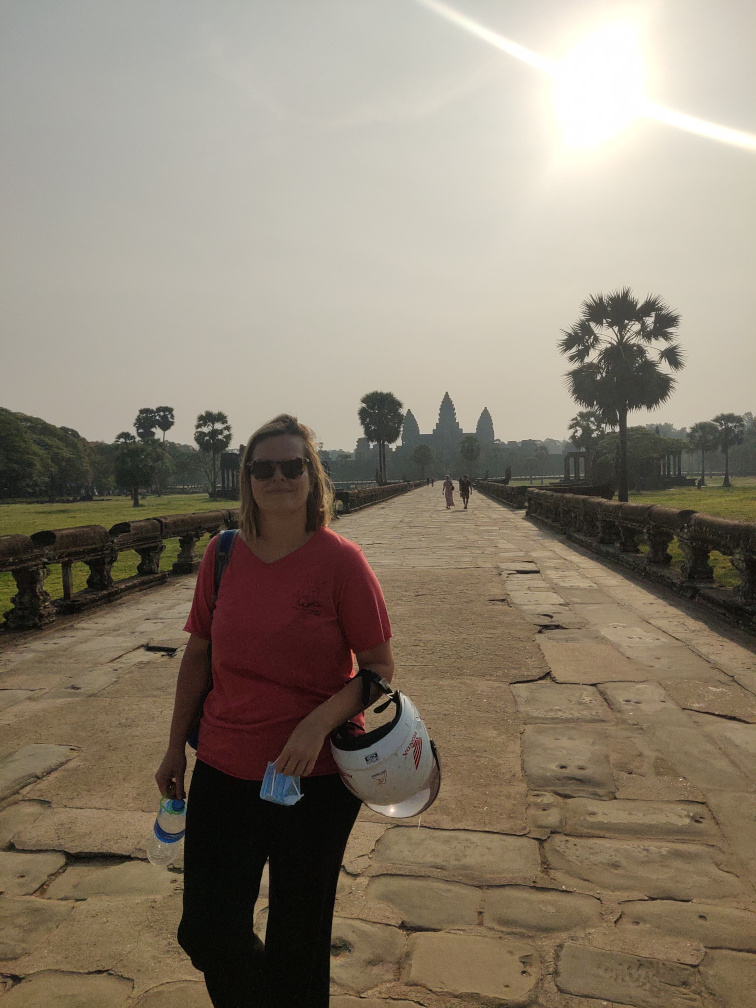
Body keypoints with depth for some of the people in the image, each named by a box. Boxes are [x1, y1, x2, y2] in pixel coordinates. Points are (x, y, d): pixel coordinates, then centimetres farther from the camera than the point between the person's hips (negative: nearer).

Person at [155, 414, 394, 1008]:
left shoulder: (341, 560, -13)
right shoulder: (222, 556, -2)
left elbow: (380, 667, -9)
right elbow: (198, 654, 7)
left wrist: (319, 722, -24)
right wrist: (176, 748, 12)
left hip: (318, 777, -3)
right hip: (224, 770, 3)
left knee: (298, 938, 14)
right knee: (207, 934, 11)